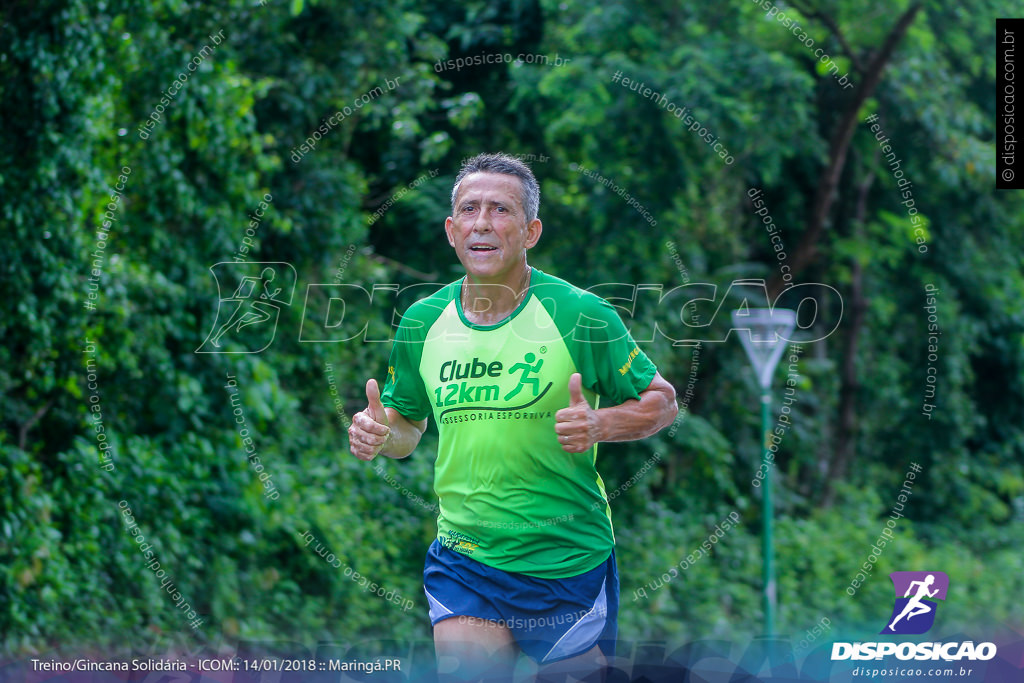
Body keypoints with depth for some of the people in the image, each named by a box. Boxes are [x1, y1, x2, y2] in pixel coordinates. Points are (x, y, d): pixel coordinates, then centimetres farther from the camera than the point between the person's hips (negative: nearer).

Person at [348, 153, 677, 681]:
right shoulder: (422, 322, 1)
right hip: (461, 558, 2)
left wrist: (599, 424, -21)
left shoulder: (579, 314, -10)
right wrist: (379, 433, -7)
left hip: (569, 563, -2)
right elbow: (408, 422, 15)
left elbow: (661, 400, -3)